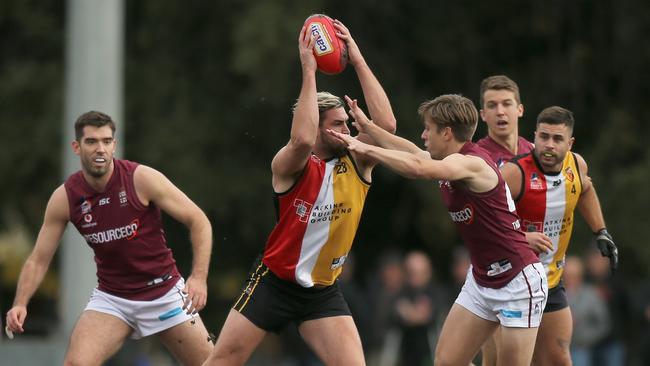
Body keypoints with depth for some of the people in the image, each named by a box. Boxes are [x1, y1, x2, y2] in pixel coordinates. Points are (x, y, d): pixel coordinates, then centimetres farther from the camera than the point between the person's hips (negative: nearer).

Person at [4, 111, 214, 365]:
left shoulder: (142, 179, -16)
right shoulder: (64, 198, -8)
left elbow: (199, 222, -11)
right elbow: (38, 259, -1)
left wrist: (199, 277, -23)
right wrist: (20, 304, -16)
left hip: (165, 292, -1)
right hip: (111, 298, 1)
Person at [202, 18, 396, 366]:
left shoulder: (356, 162, -3)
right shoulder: (290, 165, -14)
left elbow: (386, 124, -19)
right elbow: (302, 140, -38)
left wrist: (358, 60, -21)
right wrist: (308, 70, -34)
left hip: (323, 293, 3)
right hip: (274, 282, -3)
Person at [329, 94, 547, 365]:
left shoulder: (472, 164, -22)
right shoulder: (450, 162, 5)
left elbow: (418, 168, -40)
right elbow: (413, 153, 27)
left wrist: (366, 149, -32)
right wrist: (368, 127, 29)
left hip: (518, 281, -9)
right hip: (481, 279, 9)